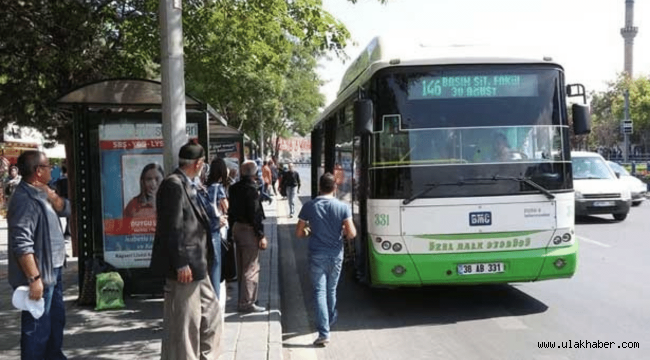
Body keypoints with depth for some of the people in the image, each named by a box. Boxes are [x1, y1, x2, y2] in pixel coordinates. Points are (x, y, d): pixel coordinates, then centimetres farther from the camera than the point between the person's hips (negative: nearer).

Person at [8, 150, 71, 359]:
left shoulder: (40, 194, 9)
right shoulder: (24, 199, -22)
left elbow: (65, 209, 9)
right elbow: (22, 244, -27)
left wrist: (51, 195, -9)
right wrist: (34, 278, -27)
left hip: (52, 273, 10)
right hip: (39, 277, -10)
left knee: (56, 320, 23)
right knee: (37, 329, -2)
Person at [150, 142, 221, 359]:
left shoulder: (188, 186, 13)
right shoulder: (173, 185, -16)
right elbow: (173, 228, -20)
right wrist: (181, 264, -20)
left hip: (197, 265, 10)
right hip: (184, 266, -10)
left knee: (211, 314, 17)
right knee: (183, 323, 1)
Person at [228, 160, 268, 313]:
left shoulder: (234, 188, 7)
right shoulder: (251, 188, -18)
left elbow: (231, 210, 12)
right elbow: (255, 214, -20)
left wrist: (233, 228, 18)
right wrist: (261, 235, -16)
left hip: (236, 227, 9)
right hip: (249, 230, -9)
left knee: (241, 267, 17)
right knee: (251, 268, -2)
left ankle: (243, 300, 28)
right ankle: (247, 303, 0)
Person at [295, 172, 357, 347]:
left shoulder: (309, 206, -6)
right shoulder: (343, 207, -7)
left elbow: (299, 233, -1)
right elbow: (351, 234, -11)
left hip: (317, 255, -2)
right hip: (336, 254, 2)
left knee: (319, 292, -1)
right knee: (331, 290, 21)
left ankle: (324, 332, -10)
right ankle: (330, 321, 39)